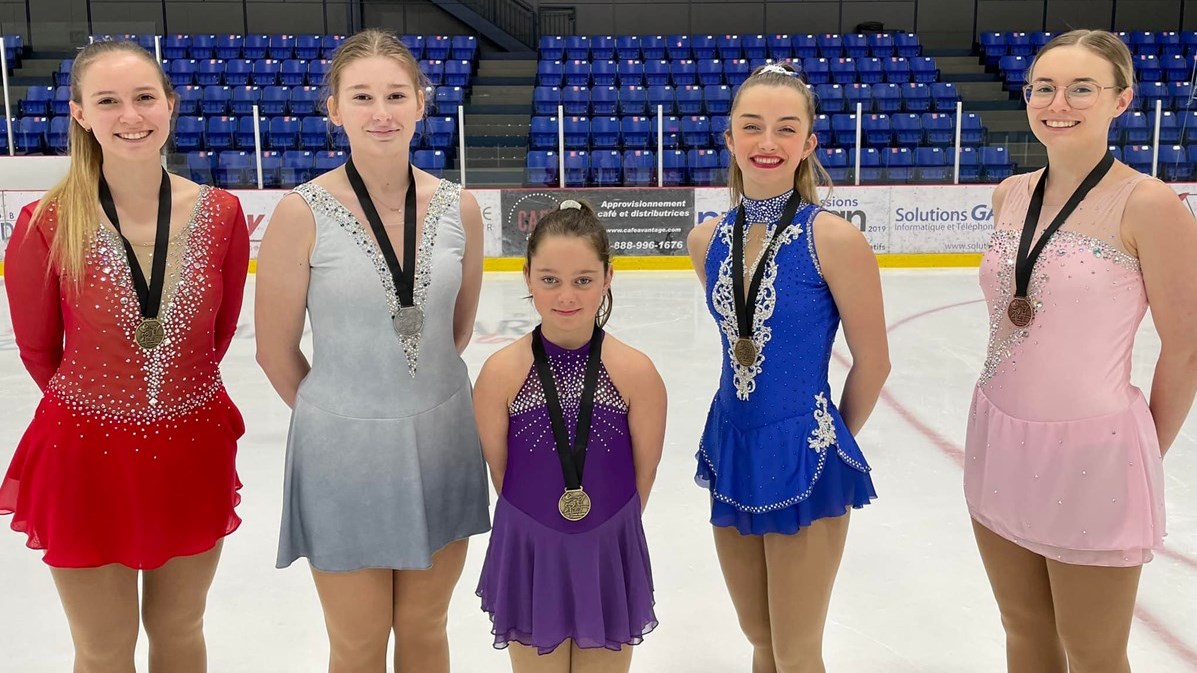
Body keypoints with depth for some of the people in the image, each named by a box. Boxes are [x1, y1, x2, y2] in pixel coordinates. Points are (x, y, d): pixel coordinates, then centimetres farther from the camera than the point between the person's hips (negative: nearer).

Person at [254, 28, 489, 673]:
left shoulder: (458, 207, -4)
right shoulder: (303, 212, -14)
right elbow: (276, 351, -5)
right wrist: (341, 412, 8)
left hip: (441, 439, 3)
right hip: (344, 449, -2)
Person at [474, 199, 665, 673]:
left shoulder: (635, 372, -14)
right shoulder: (501, 373, -14)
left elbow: (644, 473, -3)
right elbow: (500, 472, -2)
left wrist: (610, 524, 5)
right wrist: (541, 516, 4)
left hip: (609, 556, 0)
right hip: (529, 555, 0)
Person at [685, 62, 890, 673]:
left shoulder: (832, 239, -16)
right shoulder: (707, 240, -1)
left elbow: (872, 362, -8)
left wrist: (831, 437, 4)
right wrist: (750, 428, 12)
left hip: (803, 459, -5)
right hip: (730, 449, 5)